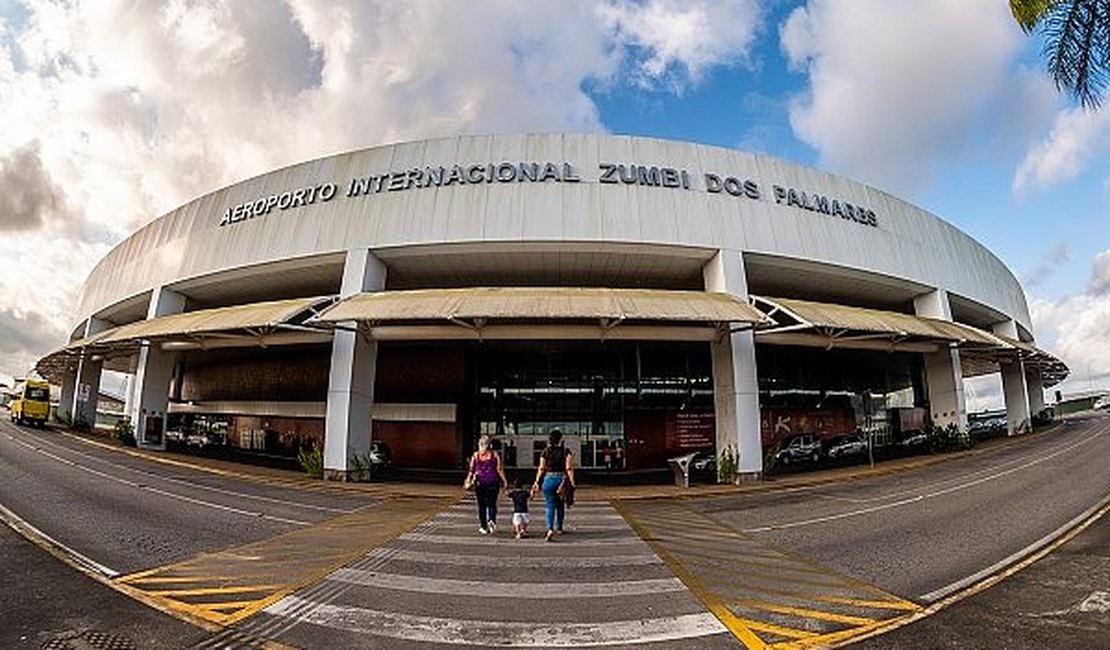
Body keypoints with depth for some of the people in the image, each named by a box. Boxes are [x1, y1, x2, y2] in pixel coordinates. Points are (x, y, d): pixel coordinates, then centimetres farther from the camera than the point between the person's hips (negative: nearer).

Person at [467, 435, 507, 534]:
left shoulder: (475, 455, 1)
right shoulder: (495, 454, -2)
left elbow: (471, 470, 0)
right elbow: (499, 469, -4)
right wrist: (504, 481, 2)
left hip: (480, 482, 1)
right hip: (493, 482, -1)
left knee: (482, 505, 9)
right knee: (492, 503, 9)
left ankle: (483, 527, 11)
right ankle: (492, 520, -15)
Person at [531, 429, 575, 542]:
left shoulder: (545, 452, 0)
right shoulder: (565, 451, -3)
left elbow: (541, 468, -1)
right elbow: (569, 468, -8)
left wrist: (537, 482, 6)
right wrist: (572, 482, -6)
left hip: (548, 479, 0)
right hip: (562, 479, 1)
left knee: (550, 506, 1)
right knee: (560, 505, 19)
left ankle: (550, 529, -18)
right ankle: (559, 528, 31)